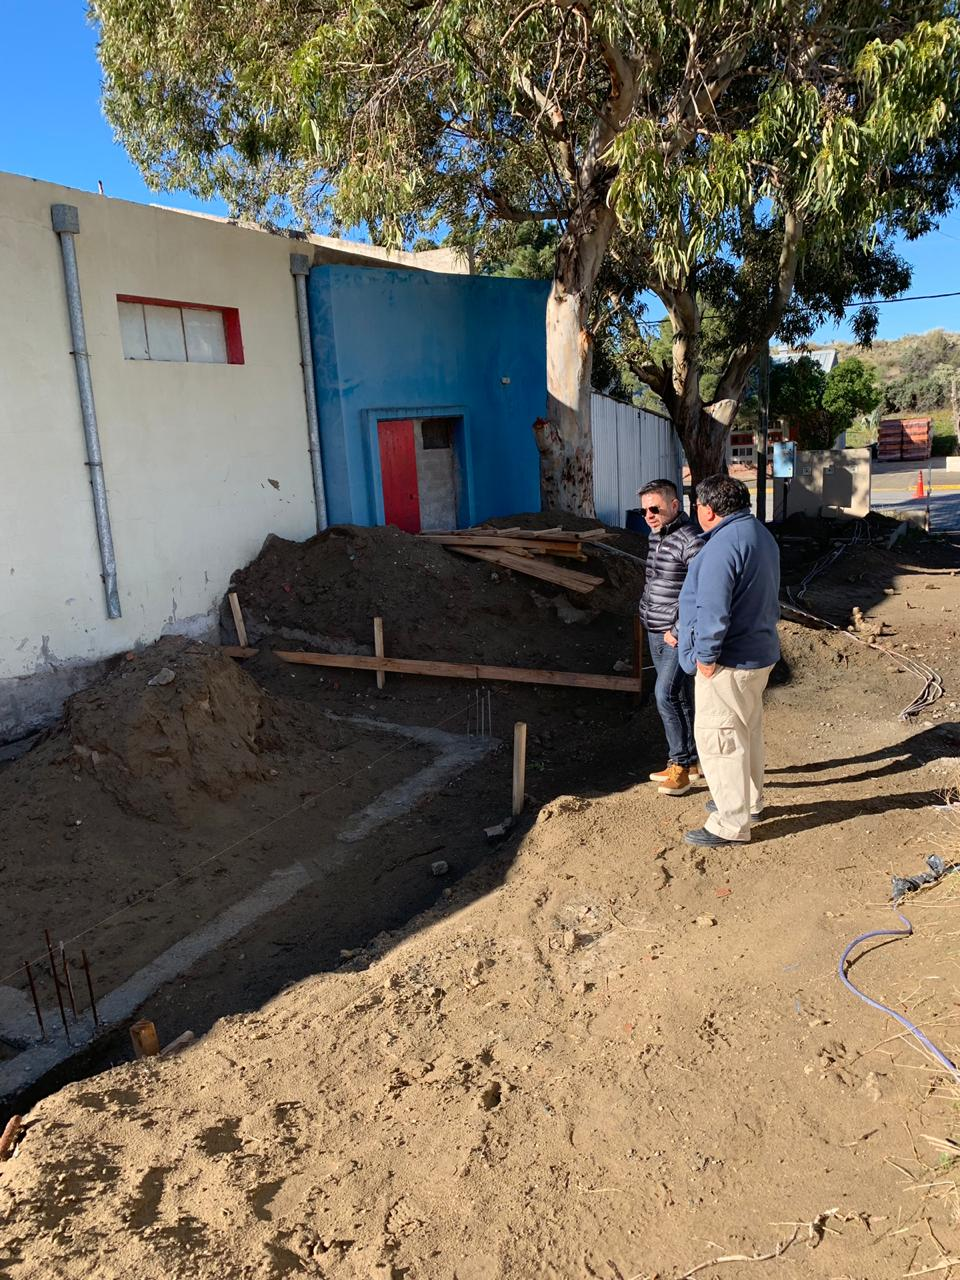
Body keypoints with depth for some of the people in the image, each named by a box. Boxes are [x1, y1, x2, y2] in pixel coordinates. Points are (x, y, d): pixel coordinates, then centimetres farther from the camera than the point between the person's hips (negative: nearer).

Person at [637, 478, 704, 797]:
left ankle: (680, 764, 1)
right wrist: (647, 611, 14)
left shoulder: (691, 540, -18)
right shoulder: (656, 536, 10)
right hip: (656, 632, 9)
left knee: (667, 696, -12)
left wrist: (678, 631, -18)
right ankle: (692, 761, 25)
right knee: (680, 699, 15)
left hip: (679, 635, -9)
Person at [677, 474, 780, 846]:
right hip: (761, 652, 10)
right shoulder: (761, 535, 10)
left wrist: (706, 656, -17)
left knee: (718, 737, -1)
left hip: (728, 662, -10)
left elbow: (713, 611, -28)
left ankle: (731, 823, 7)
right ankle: (750, 801, 38)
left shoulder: (723, 546, -24)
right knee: (747, 731, 22)